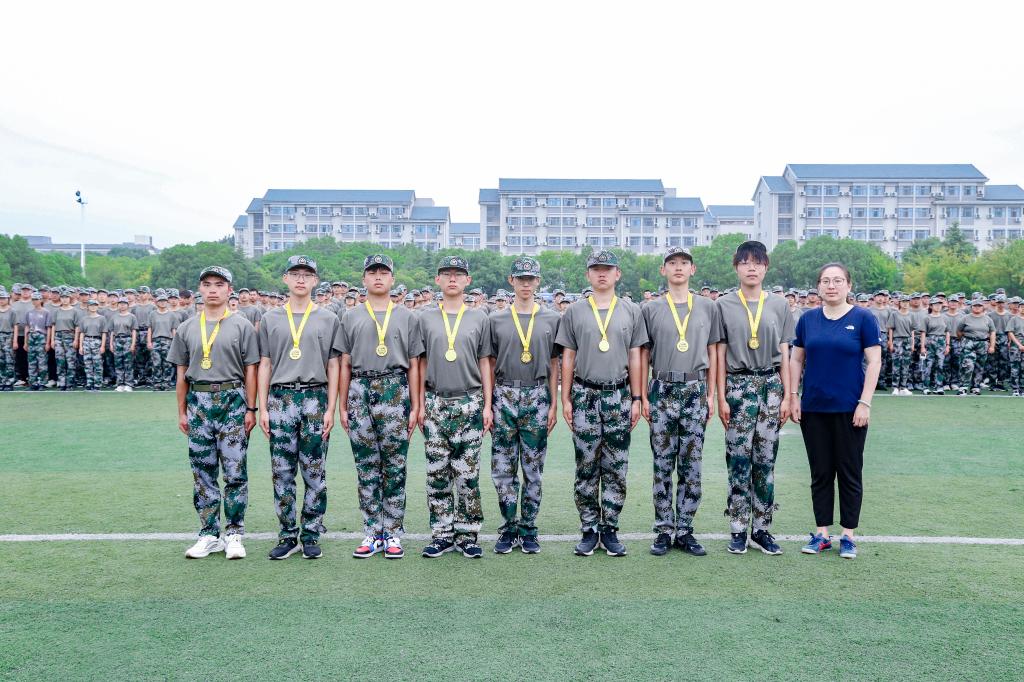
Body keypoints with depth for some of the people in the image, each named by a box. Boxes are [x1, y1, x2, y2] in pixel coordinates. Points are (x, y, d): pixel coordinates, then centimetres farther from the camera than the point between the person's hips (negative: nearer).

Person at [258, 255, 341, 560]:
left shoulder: (328, 319, 7)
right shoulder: (270, 319, 10)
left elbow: (333, 367, 5)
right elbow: (264, 365, 10)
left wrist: (330, 409, -2)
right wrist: (263, 408, 2)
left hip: (315, 398, -1)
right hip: (281, 398, 1)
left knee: (315, 472, 2)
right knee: (282, 472, 4)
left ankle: (311, 535, 11)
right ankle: (288, 535, 13)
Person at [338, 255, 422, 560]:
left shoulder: (407, 317, 10)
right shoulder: (351, 317, 13)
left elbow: (413, 366, 7)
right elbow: (345, 365, 11)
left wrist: (415, 407, 1)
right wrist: (342, 406, 5)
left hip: (395, 391, -1)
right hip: (360, 391, 1)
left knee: (395, 467, 0)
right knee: (366, 467, 4)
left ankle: (393, 534, 7)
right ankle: (372, 534, 11)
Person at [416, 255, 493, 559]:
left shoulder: (479, 318, 7)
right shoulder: (426, 318, 8)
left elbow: (484, 363, 7)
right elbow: (422, 363, 9)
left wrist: (487, 405, 2)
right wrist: (420, 403, 3)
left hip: (469, 403, -1)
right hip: (435, 402, 1)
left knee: (468, 472, 0)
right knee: (437, 472, 4)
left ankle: (467, 534, 9)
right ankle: (442, 533, 13)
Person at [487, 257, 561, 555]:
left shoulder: (552, 319, 6)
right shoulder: (497, 318, 6)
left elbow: (554, 364, 7)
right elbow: (490, 364, 8)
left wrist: (553, 405, 1)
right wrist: (487, 404, 2)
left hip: (537, 396, 0)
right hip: (504, 395, 0)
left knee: (534, 468, 5)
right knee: (503, 468, 1)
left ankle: (528, 529, 13)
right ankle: (509, 527, 12)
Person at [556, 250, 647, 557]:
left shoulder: (632, 311, 8)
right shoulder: (574, 312, 5)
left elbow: (635, 358, 7)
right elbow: (568, 358, 6)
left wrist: (636, 399, 3)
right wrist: (566, 399, 1)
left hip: (619, 396, 1)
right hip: (585, 395, -1)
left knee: (616, 469, 4)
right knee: (586, 468, 3)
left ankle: (610, 530, 13)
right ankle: (589, 530, 12)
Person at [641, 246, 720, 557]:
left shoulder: (708, 307, 8)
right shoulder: (651, 309, 5)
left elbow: (712, 353, 10)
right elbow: (644, 354, 6)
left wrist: (711, 394, 4)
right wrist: (643, 396, 1)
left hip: (696, 389, 1)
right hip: (662, 391, -1)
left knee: (692, 465, 3)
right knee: (663, 464, 3)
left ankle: (685, 531, 11)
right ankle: (664, 531, 10)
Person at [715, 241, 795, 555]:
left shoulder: (779, 305, 7)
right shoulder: (724, 306, 3)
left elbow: (784, 354, 7)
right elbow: (720, 355, 2)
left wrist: (787, 396, 2)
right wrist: (721, 398, -4)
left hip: (771, 384, 2)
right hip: (738, 385, -1)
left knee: (766, 459, 4)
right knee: (738, 459, -1)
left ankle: (761, 529, 13)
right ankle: (738, 530, 7)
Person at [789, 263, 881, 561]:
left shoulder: (863, 318, -3)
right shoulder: (808, 319, 6)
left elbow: (874, 362, -6)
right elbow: (796, 360, 11)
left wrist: (865, 403, -11)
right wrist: (793, 396, 3)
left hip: (849, 409, -3)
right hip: (814, 409, 3)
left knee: (850, 473, 5)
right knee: (820, 473, 9)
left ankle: (848, 536, 15)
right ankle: (821, 533, 18)